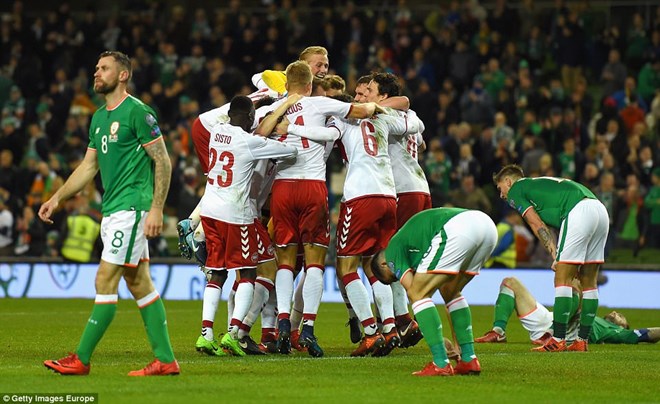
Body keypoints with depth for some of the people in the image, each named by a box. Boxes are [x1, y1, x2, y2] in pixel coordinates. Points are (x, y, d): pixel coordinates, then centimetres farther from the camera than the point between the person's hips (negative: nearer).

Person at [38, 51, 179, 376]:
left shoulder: (137, 111, -10)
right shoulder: (99, 118, 16)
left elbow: (162, 161, -11)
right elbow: (89, 166, 22)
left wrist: (156, 209, -16)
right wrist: (56, 198, 14)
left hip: (131, 208, -9)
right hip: (112, 210, 9)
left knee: (106, 281, -8)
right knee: (139, 283, 8)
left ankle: (81, 359, -6)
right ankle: (165, 359, 9)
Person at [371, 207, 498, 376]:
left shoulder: (393, 250, 18)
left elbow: (412, 292, 6)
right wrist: (457, 343, 43)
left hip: (458, 229, -9)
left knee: (419, 293, 5)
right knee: (450, 292, 27)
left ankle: (441, 364, -1)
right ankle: (469, 360, 22)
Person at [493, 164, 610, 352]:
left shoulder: (515, 190, 13)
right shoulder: (538, 184, 35)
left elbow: (538, 226, 3)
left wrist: (555, 255, 0)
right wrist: (559, 256, 17)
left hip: (579, 211, -8)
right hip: (600, 210, 8)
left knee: (562, 278, -4)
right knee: (589, 281, 12)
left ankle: (558, 340, -6)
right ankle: (582, 340, 15)